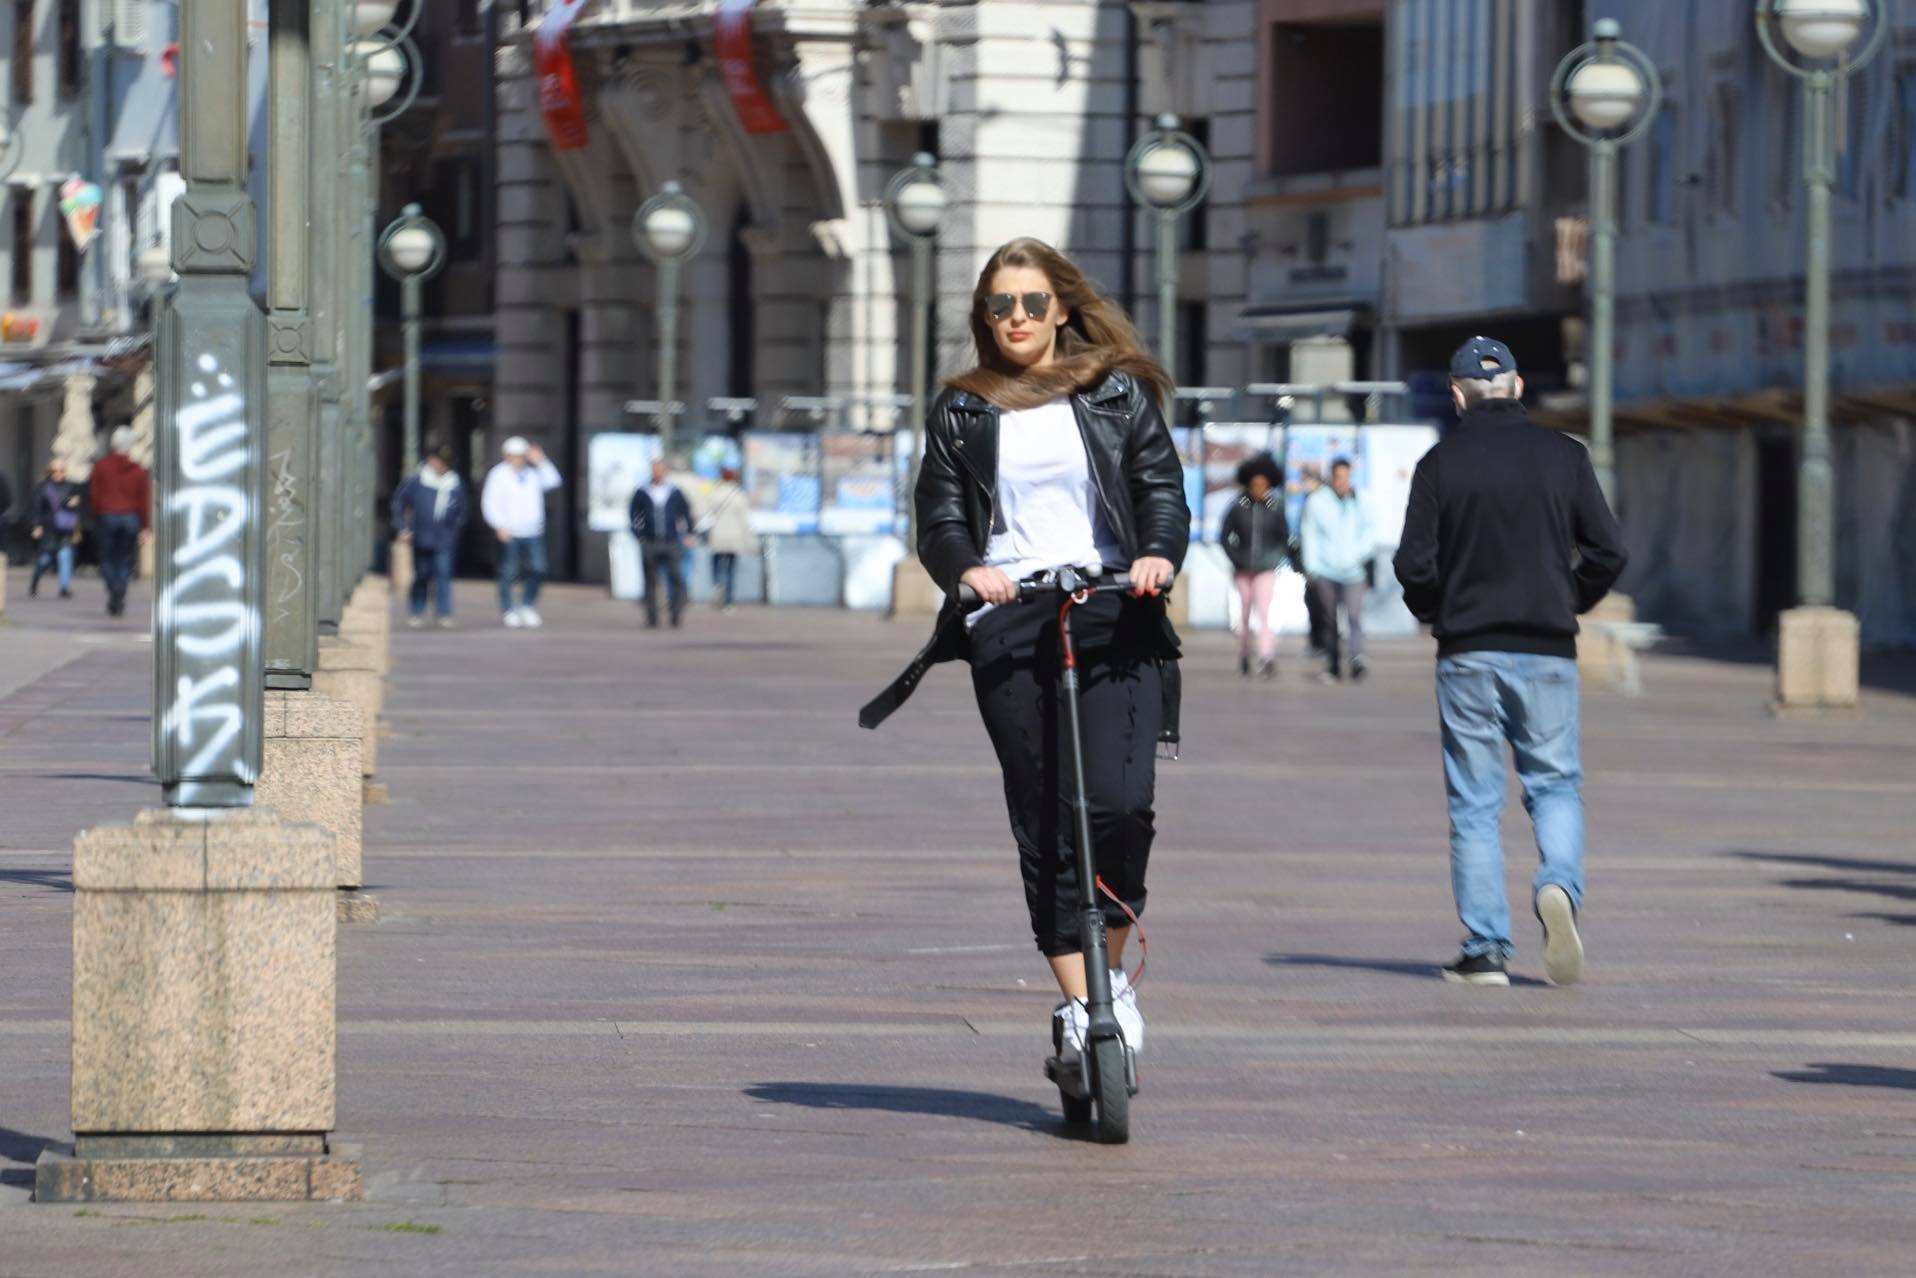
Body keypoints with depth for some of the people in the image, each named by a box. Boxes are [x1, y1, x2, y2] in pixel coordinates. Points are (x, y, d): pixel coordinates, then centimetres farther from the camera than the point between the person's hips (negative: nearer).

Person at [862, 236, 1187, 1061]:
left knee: (1118, 802, -17)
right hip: (1006, 623, 1)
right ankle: (1076, 1002, 1)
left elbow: (1162, 489, 7)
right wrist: (965, 568, -14)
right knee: (1042, 824, -4)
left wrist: (1159, 554, -15)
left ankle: (1112, 968, 4)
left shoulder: (1117, 395, 14)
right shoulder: (962, 413, 16)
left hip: (1111, 617, -1)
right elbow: (939, 517, 8)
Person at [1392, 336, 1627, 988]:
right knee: (1555, 786, 11)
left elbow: (1414, 565, -6)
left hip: (1467, 652, -1)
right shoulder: (1563, 456, 2)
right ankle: (1559, 886, -17)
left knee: (1474, 804, 4)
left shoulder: (1441, 463, -3)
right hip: (1548, 650, 1)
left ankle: (1484, 948, 1)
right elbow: (1607, 551, 0)